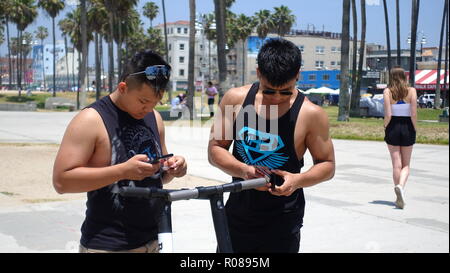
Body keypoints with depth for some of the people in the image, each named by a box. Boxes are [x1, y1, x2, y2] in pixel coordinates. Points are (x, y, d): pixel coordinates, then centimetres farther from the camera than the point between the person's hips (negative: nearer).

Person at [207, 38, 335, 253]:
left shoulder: (310, 114, -12)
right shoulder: (235, 99, -6)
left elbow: (327, 165, -3)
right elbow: (215, 149, -2)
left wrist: (299, 180, -24)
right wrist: (244, 170, -21)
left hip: (281, 223, -3)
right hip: (236, 216, 3)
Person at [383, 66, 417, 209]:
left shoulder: (387, 92, -5)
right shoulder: (411, 91, -3)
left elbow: (388, 115, -13)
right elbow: (414, 114, -9)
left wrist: (385, 127, 4)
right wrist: (415, 129, 4)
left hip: (393, 128, 0)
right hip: (407, 128, 0)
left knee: (396, 164, 7)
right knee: (406, 164, 11)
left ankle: (399, 197, 10)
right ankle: (401, 186, -17)